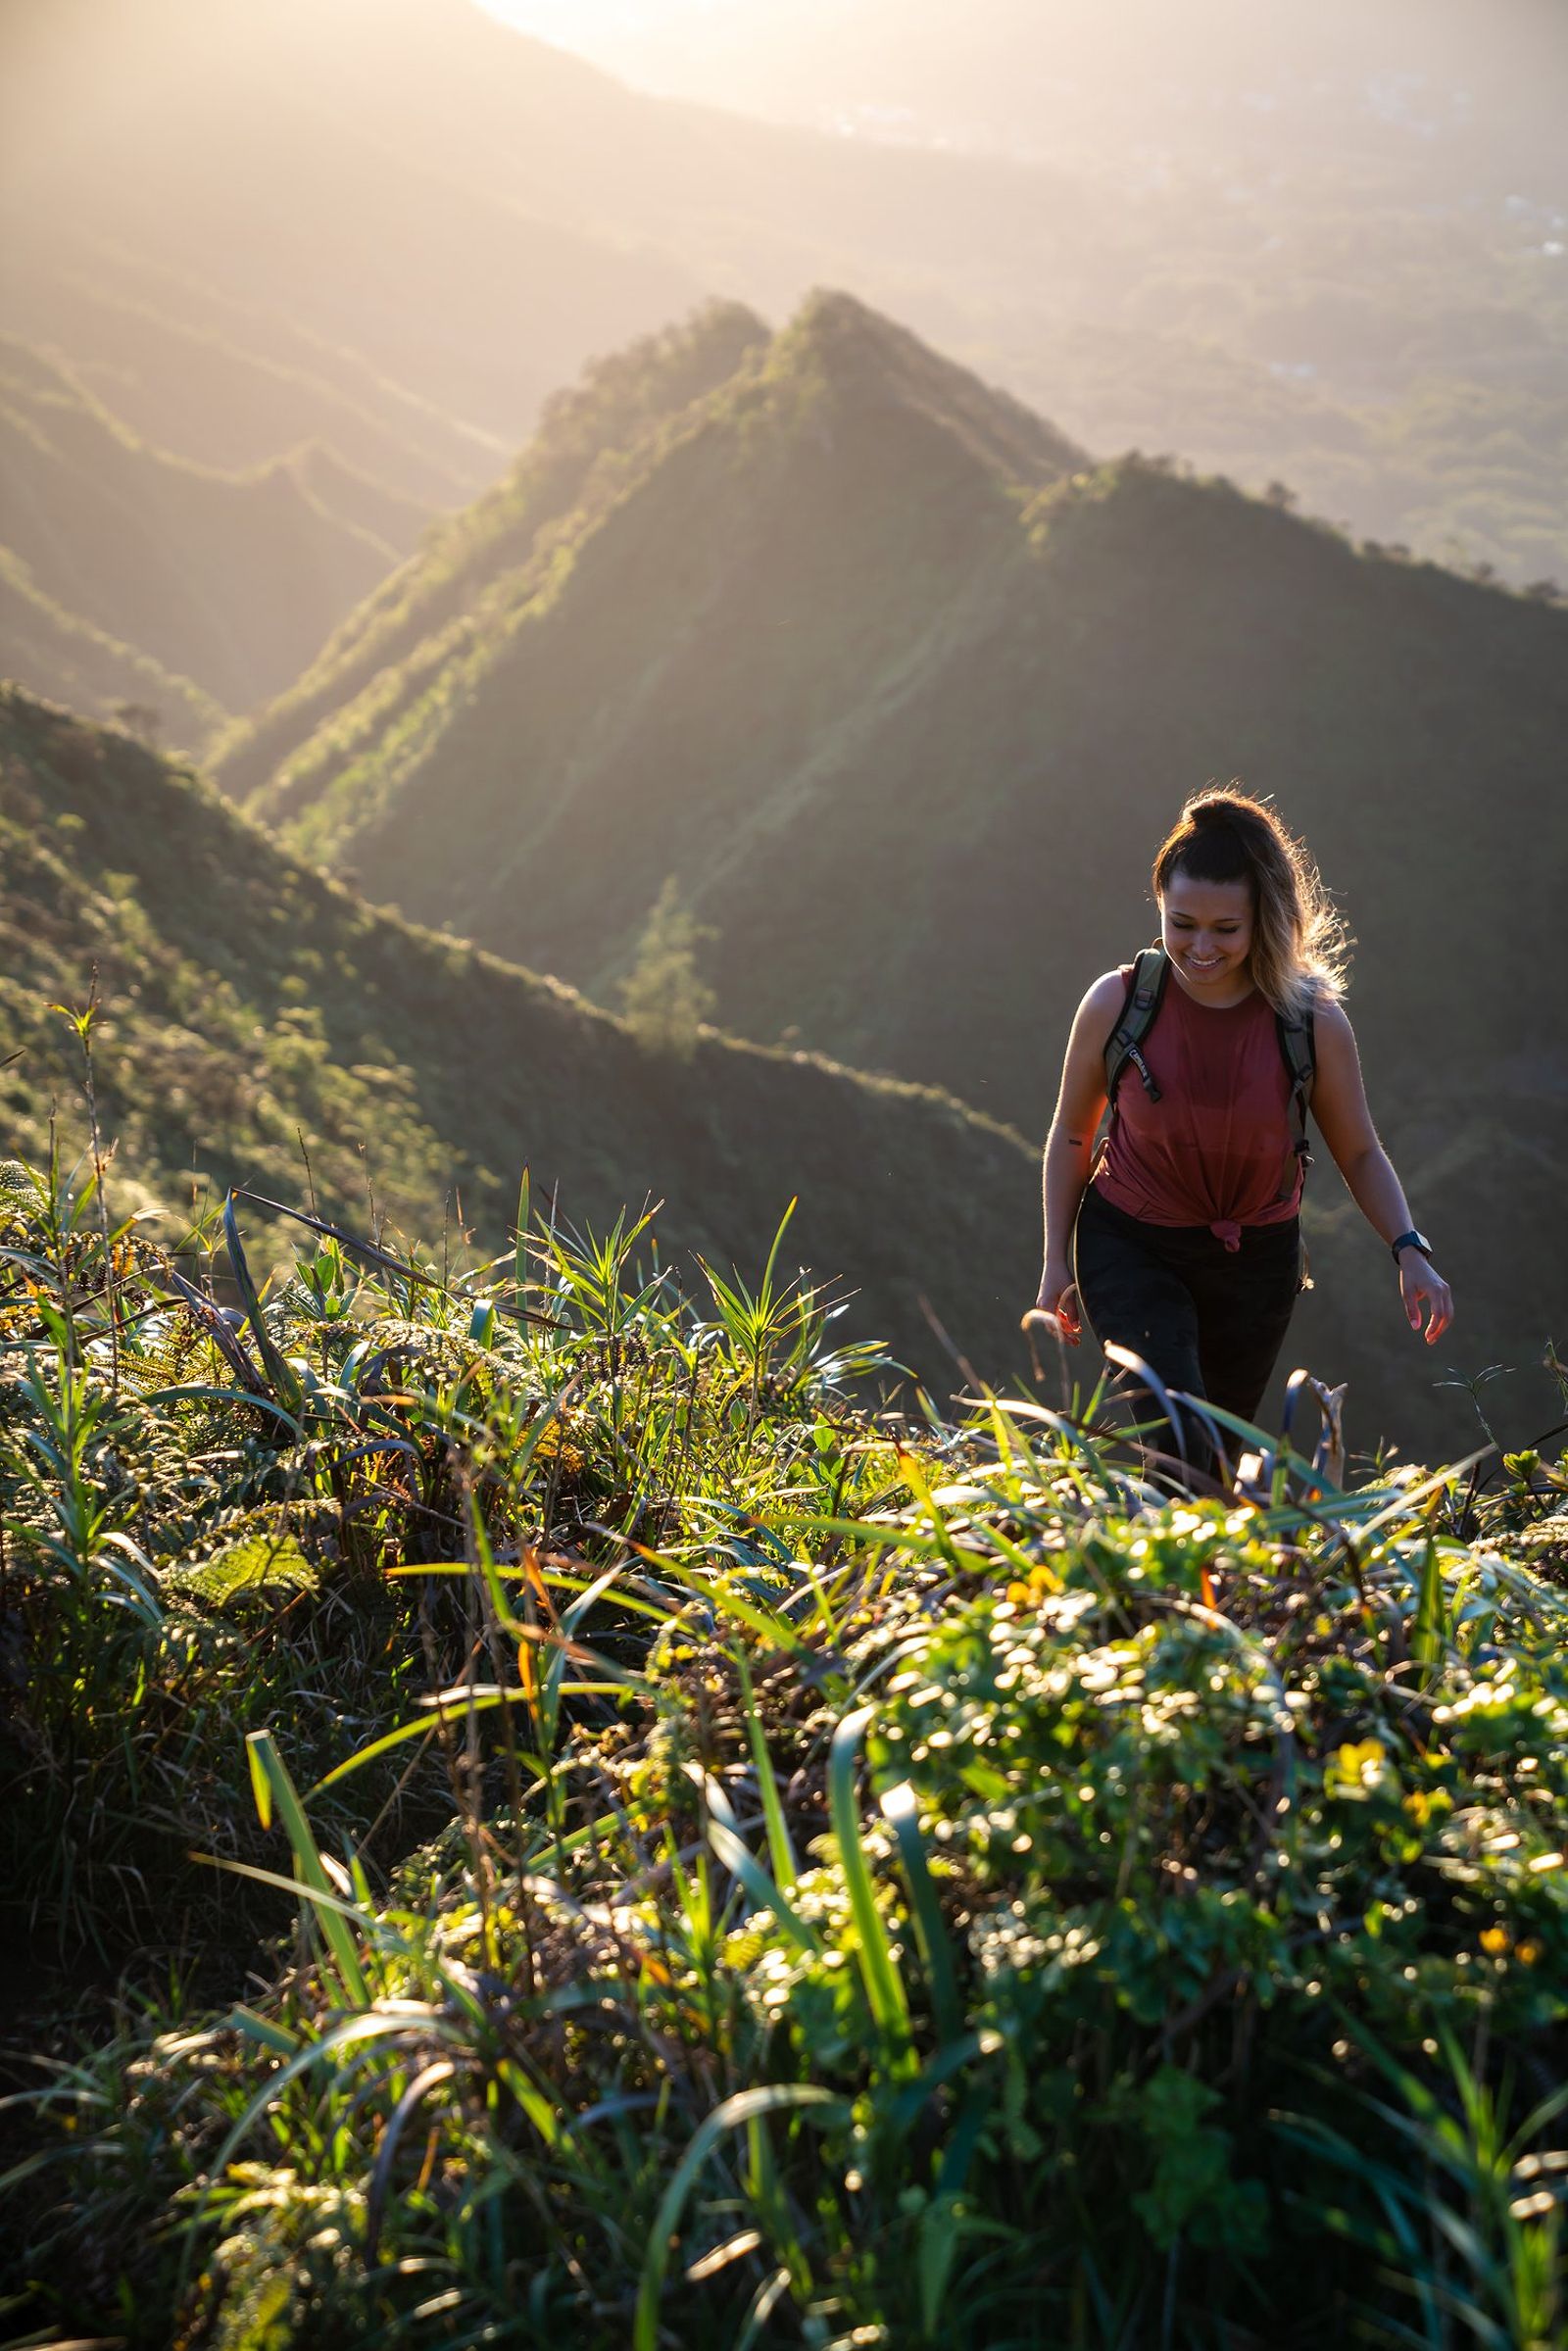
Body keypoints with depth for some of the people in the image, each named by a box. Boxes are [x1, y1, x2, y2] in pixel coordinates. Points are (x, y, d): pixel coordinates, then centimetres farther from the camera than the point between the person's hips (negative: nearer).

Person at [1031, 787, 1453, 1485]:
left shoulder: (1315, 1023, -12)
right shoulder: (1116, 1003, -13)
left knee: (1220, 1447, 15)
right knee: (1178, 1447, -22)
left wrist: (1409, 1251, -14)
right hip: (1131, 1247, -2)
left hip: (1255, 1261, 2)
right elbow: (1071, 1132, 2)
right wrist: (1058, 1263, 1)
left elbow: (1359, 1151, 0)